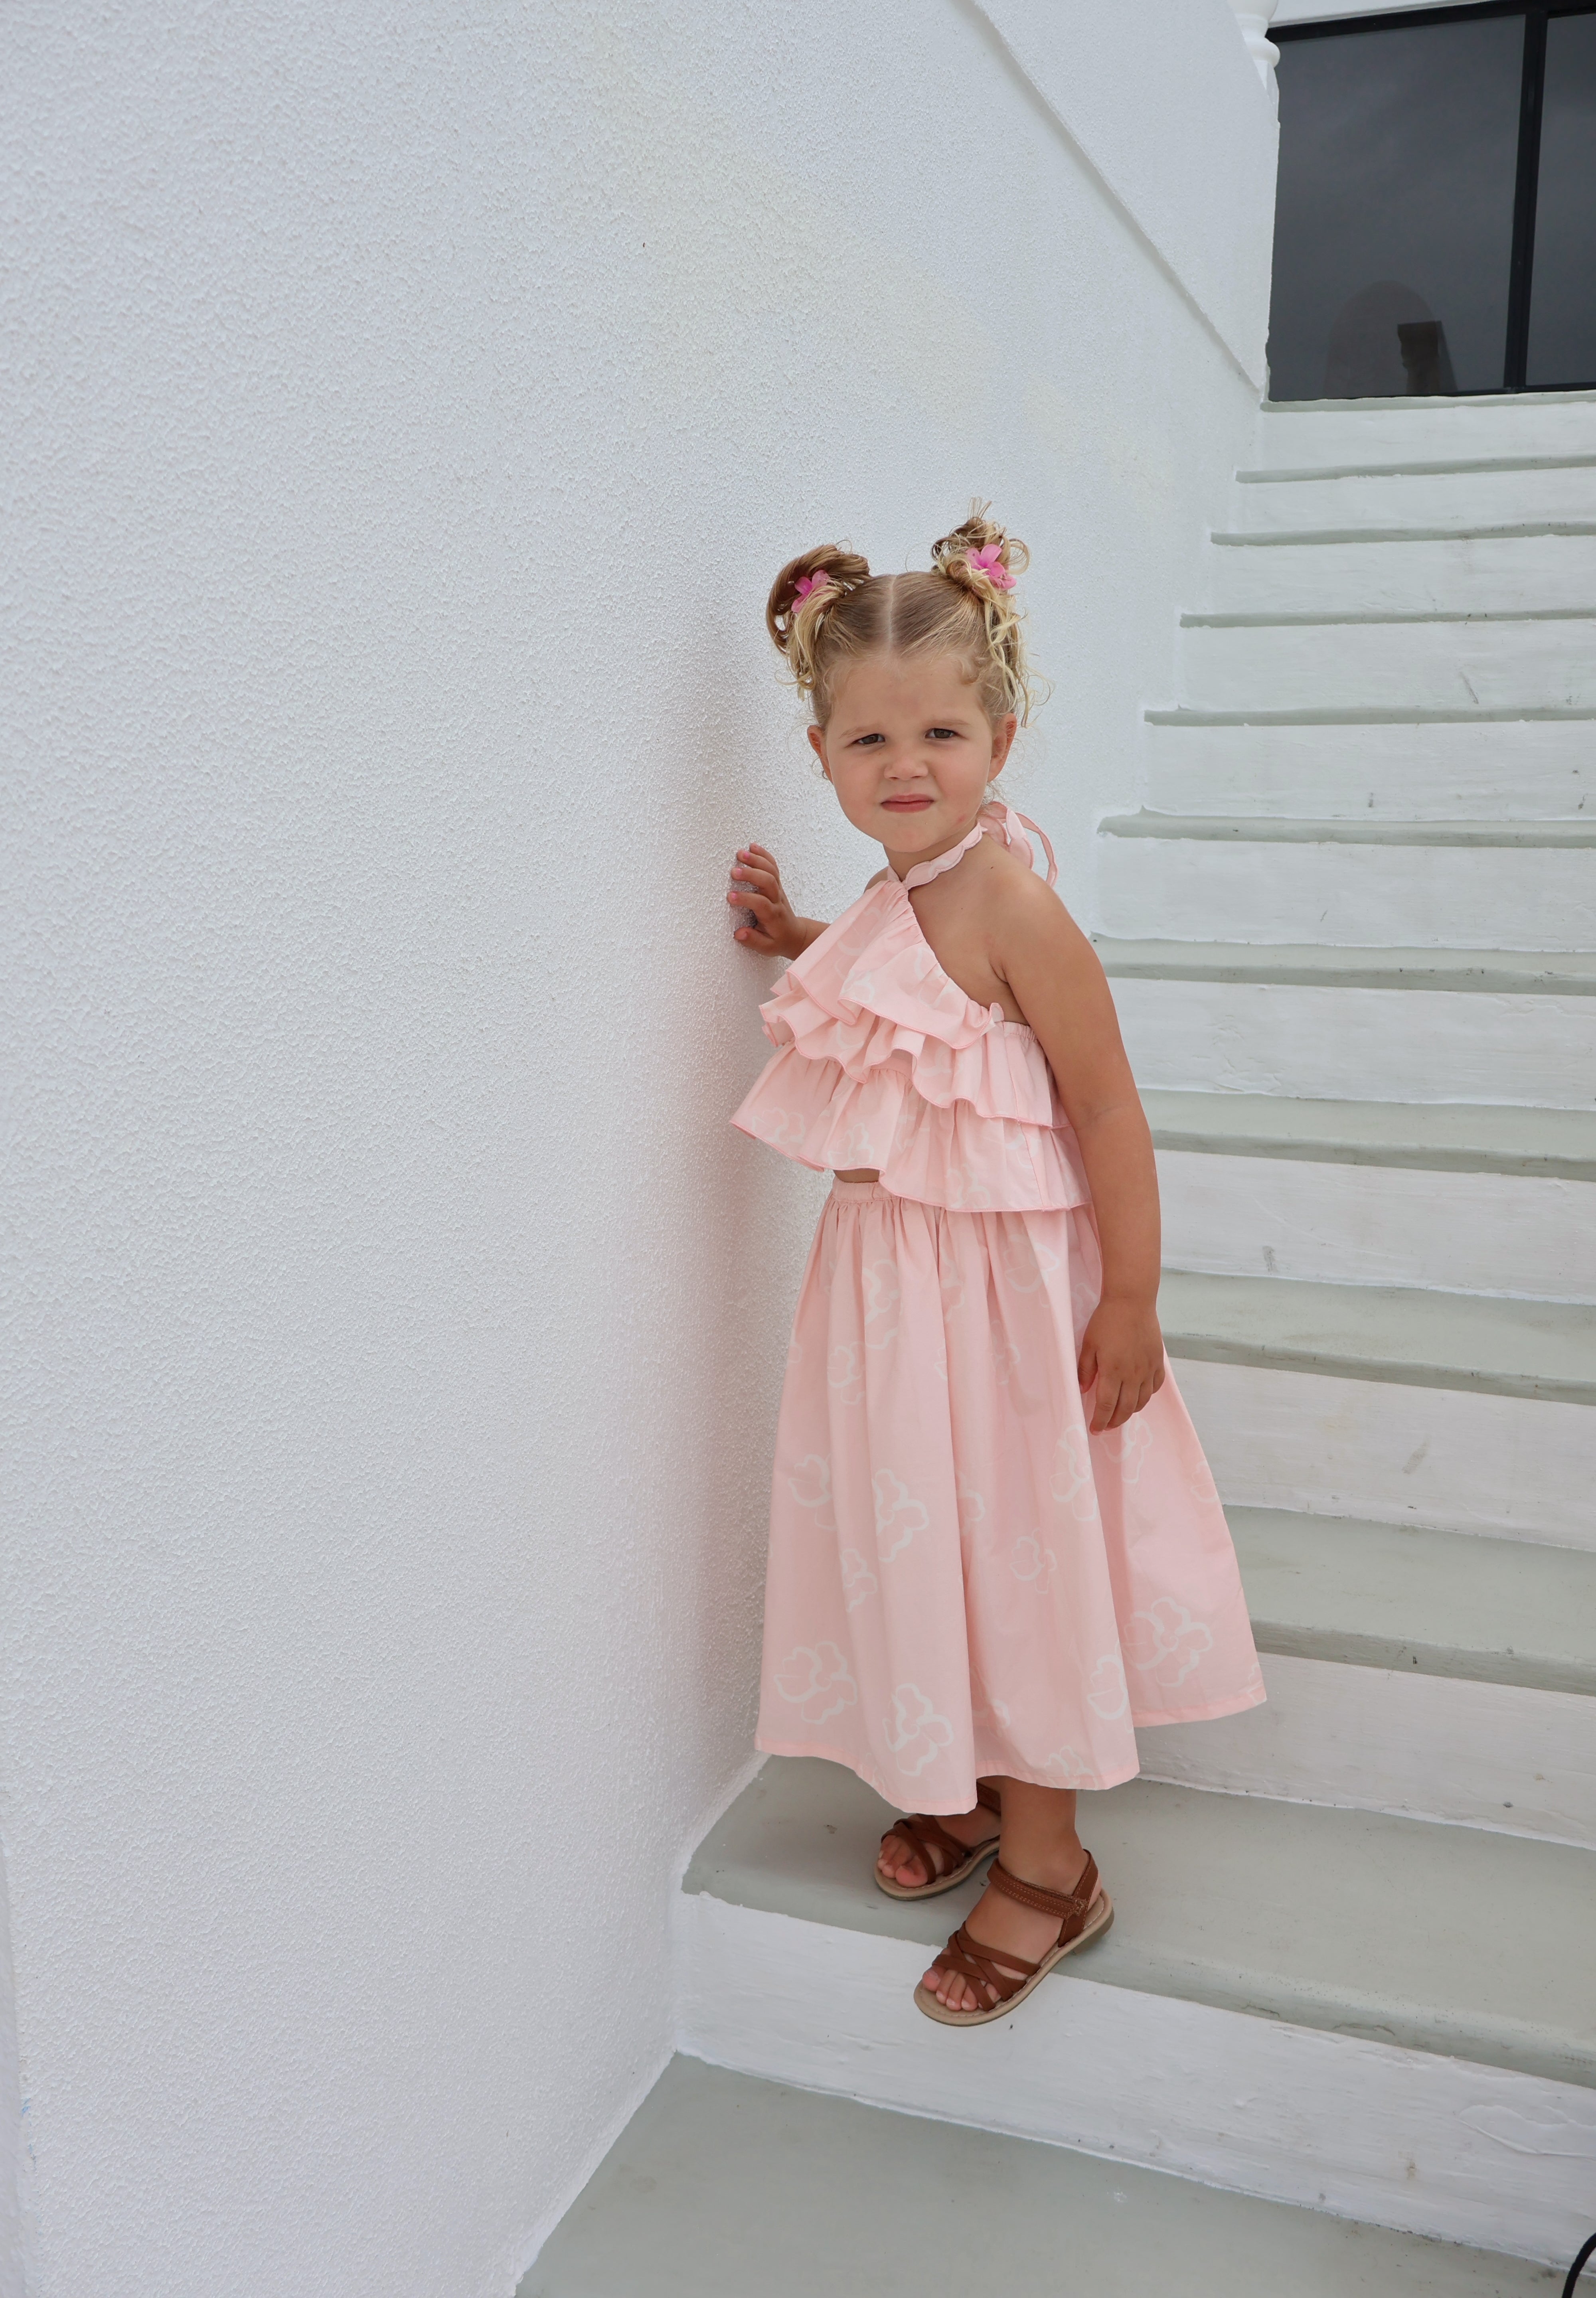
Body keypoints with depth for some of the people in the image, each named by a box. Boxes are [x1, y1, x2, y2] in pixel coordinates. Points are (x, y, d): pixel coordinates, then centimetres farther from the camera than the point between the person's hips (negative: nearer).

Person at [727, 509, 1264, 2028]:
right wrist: (799, 941, 16)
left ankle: (1048, 1864, 23)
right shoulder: (894, 902, 6)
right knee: (923, 1540, 18)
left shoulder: (1009, 904, -20)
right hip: (890, 1274, 9)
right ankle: (974, 1787, 40)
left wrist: (1130, 1302, -18)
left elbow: (1108, 1110, -19)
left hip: (1003, 1279, -8)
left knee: (1014, 1549, 4)